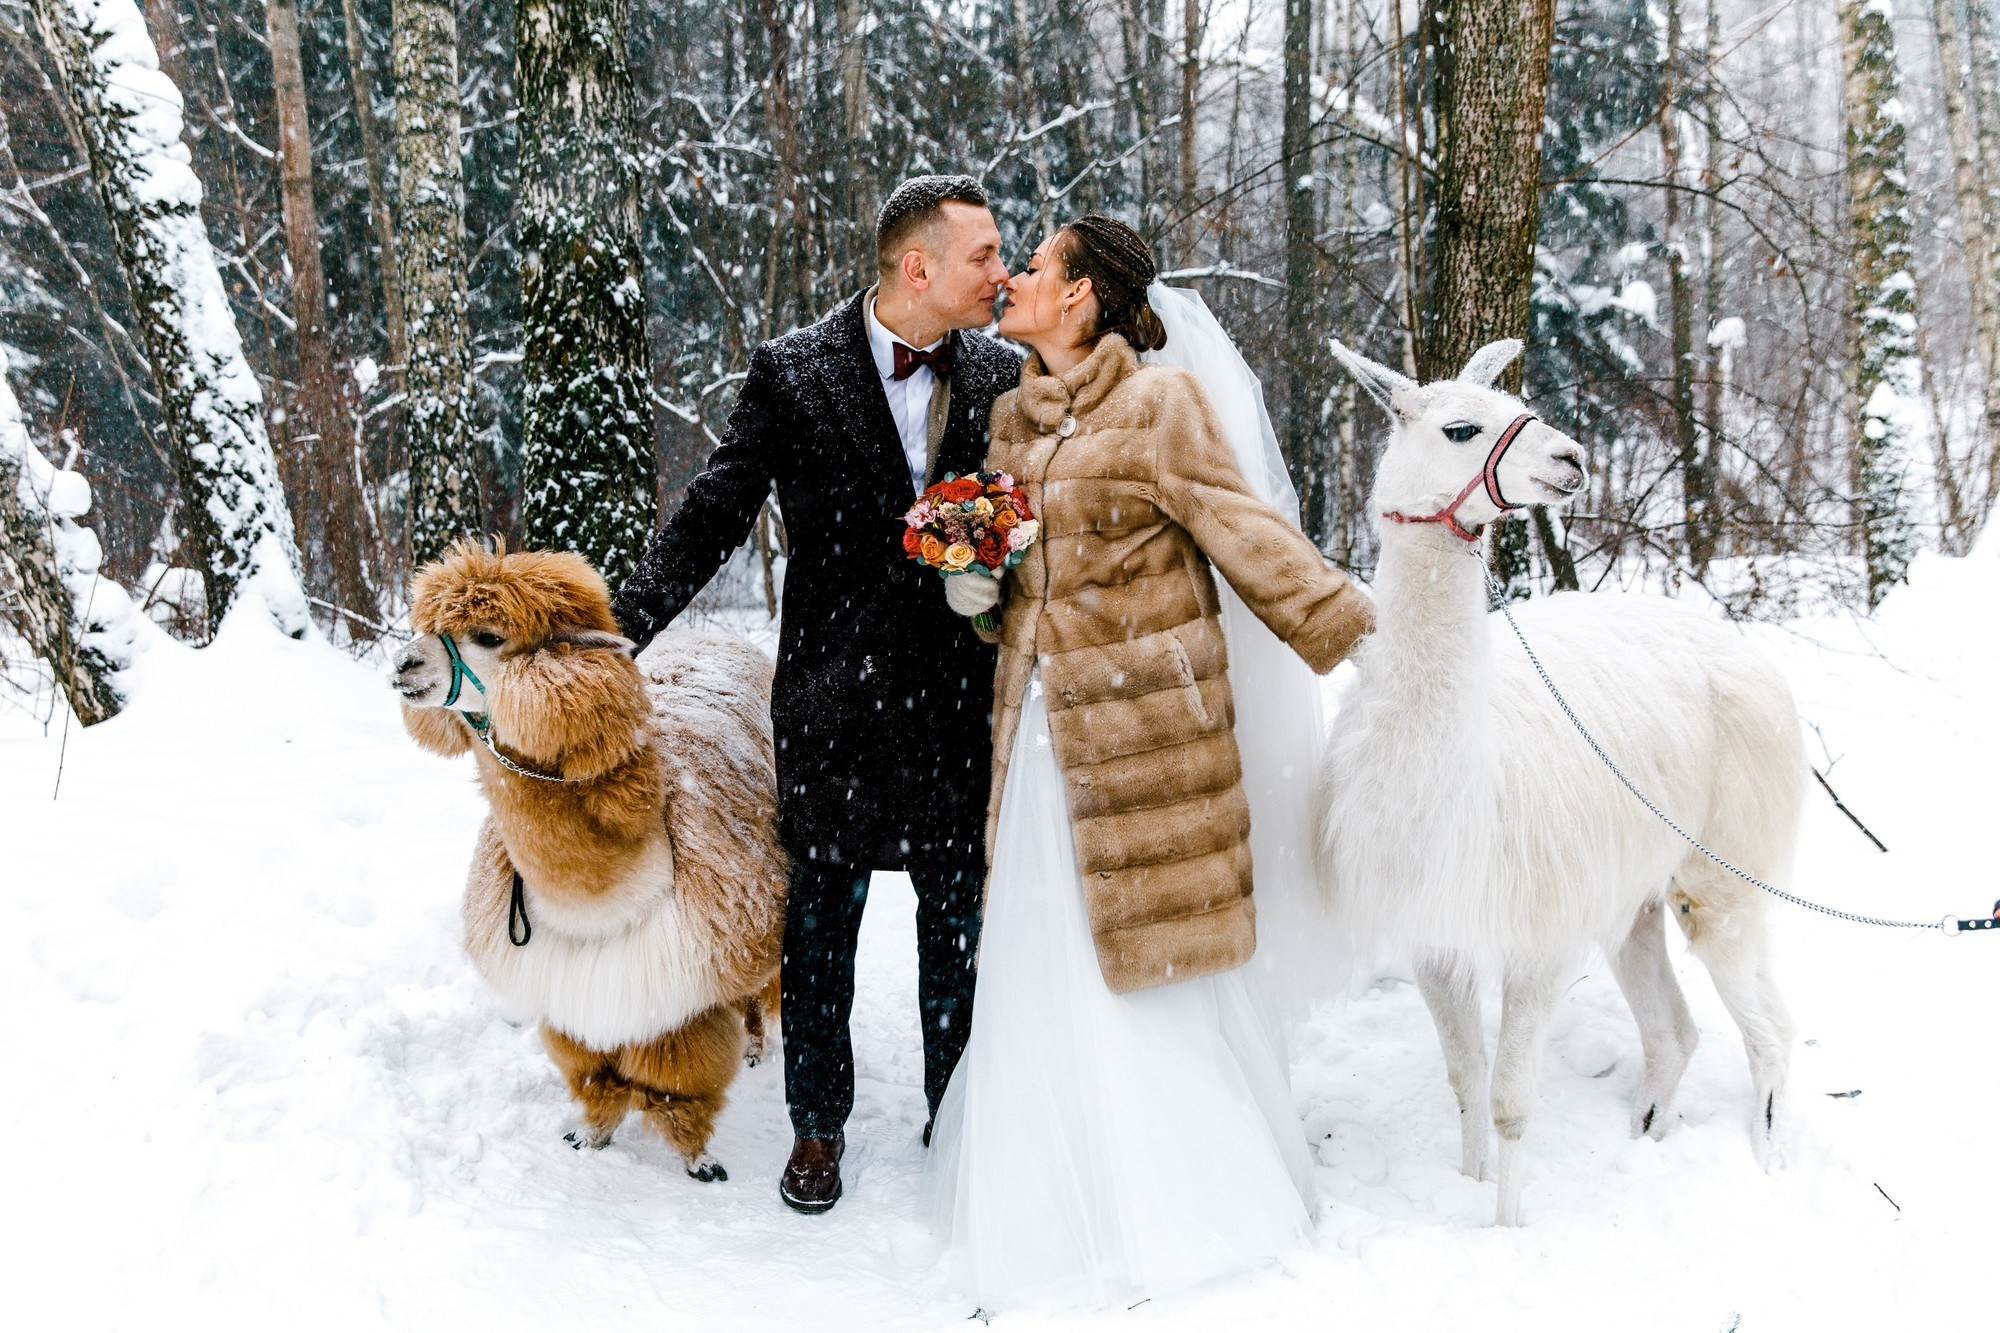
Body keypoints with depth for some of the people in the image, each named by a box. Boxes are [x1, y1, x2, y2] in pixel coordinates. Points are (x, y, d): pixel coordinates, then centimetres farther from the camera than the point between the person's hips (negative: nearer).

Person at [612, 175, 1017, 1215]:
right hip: (837, 700, -2)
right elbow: (714, 514, -6)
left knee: (960, 927, 13)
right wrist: (619, 630, -13)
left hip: (963, 704, 3)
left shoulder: (1000, 377, 3)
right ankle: (818, 1127, 29)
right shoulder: (792, 372, -6)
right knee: (819, 927, 11)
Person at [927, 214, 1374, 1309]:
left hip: (1143, 720, -6)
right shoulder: (1012, 416, 13)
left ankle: (1184, 1195, 19)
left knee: (1148, 959, 1)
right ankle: (1063, 1199, 23)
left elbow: (1249, 537, -9)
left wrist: (1359, 645, -13)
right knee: (1044, 961, 9)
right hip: (1039, 717, 7)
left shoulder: (1157, 404, -9)